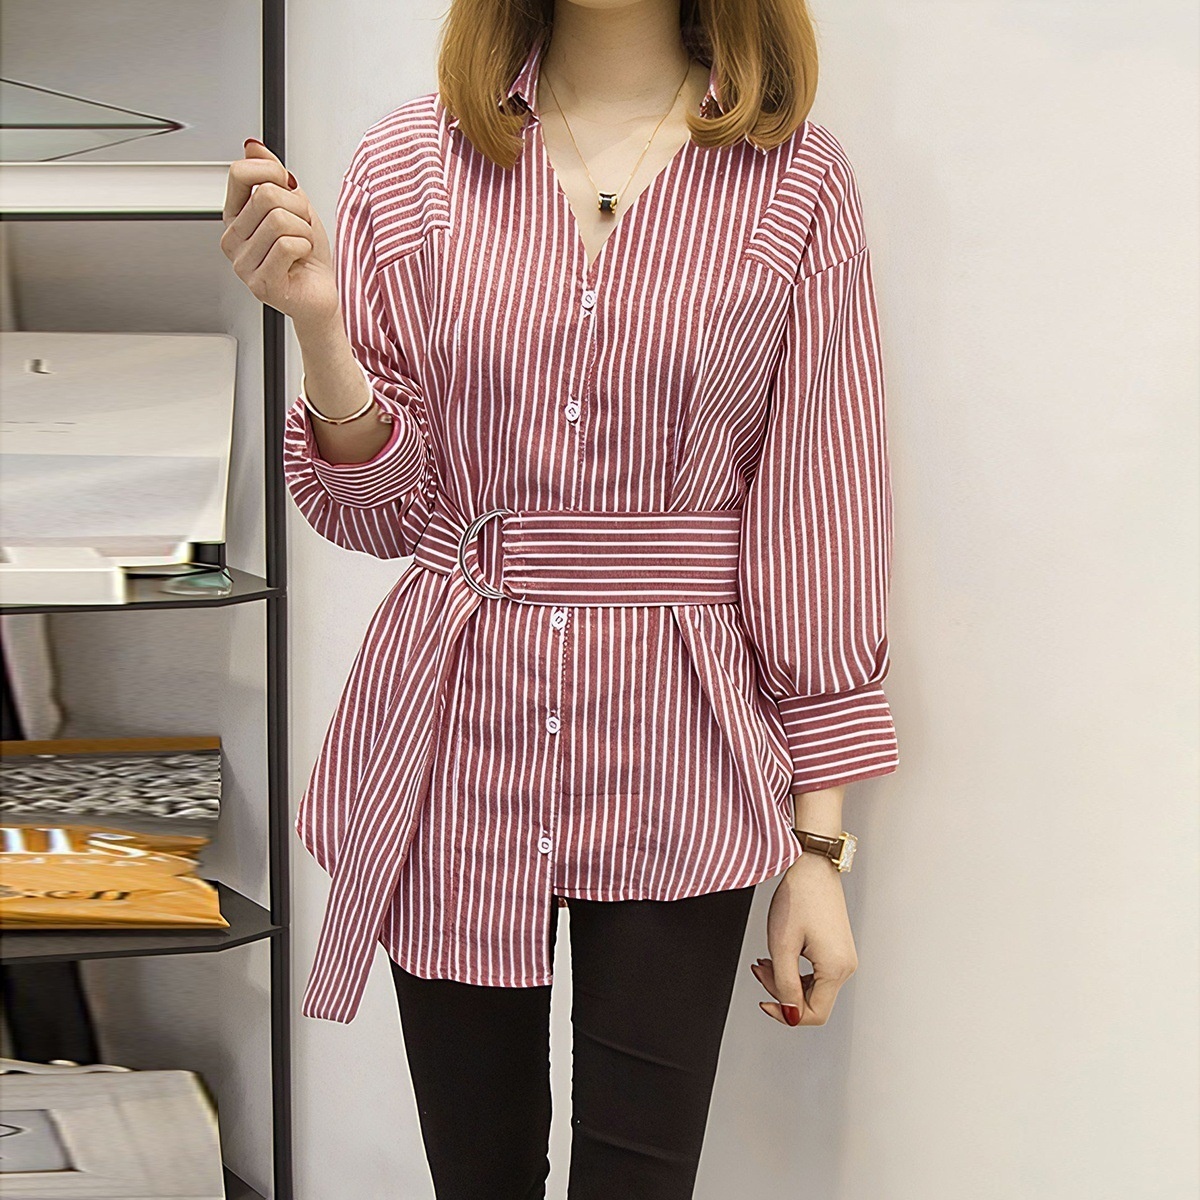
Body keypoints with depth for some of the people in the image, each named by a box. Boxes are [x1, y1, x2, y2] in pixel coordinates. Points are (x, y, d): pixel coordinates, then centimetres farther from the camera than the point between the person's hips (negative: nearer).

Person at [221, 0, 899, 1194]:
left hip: (673, 777, -1)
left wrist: (819, 845, -1)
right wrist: (320, 326, -16)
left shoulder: (795, 181, -2)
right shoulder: (414, 161, 1)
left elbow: (818, 512, 0)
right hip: (456, 739, 1)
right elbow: (380, 512, 4)